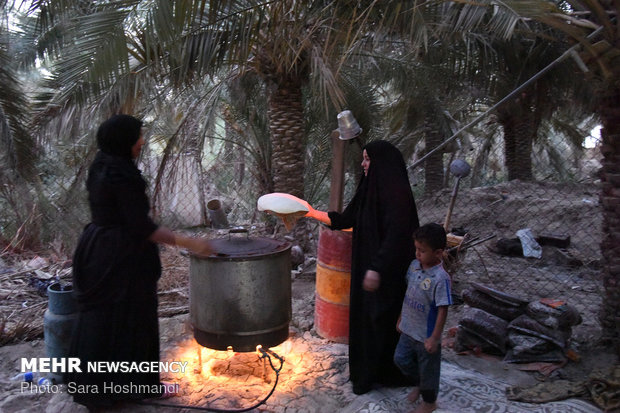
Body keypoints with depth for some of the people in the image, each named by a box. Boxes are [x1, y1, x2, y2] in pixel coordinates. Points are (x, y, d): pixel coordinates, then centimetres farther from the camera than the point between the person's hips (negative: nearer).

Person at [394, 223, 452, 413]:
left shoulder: (440, 278, -27)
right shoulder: (414, 266, -5)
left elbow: (442, 310, -23)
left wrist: (434, 338, -20)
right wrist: (401, 317, 16)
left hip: (426, 335, -7)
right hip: (409, 329, 7)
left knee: (427, 368, 14)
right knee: (401, 358, 21)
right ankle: (418, 384, 49)